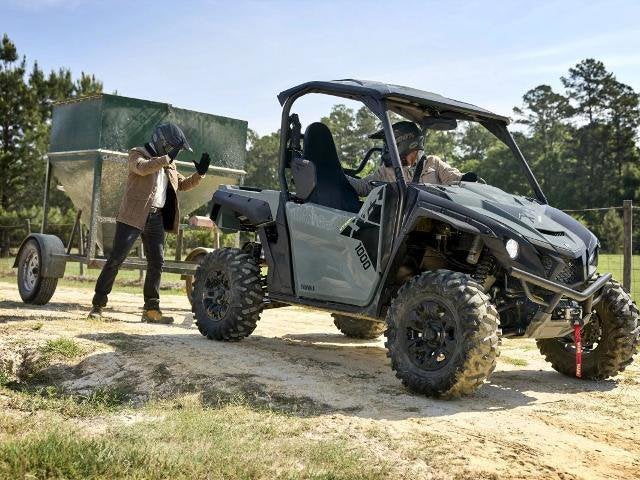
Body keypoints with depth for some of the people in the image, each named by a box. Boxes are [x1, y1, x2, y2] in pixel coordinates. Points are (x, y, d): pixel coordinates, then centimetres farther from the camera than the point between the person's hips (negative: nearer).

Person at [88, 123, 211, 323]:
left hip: (156, 218, 6)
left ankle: (151, 309, 11)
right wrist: (167, 158, -23)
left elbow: (183, 185, 26)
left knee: (157, 262, 4)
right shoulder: (137, 154, 1)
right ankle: (98, 304, 0)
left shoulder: (169, 164, 20)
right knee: (115, 259, -6)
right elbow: (142, 168, -21)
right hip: (133, 216, -6)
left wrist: (199, 173, 10)